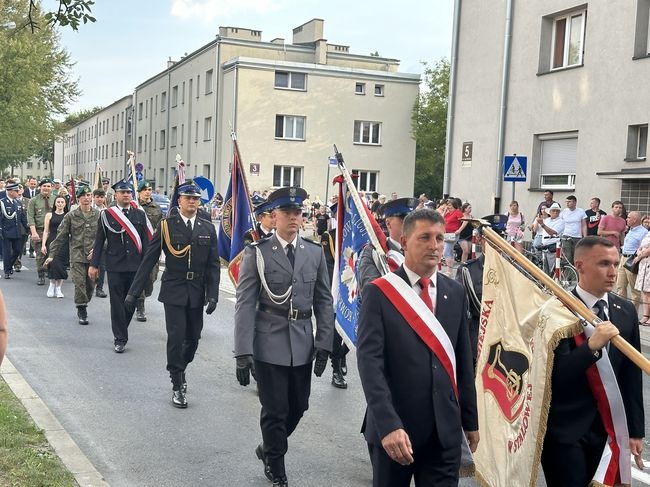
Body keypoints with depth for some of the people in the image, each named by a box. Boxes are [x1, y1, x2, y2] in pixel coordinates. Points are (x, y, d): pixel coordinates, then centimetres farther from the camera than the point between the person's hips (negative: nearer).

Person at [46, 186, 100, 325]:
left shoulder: (98, 214, 3)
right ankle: (82, 313, 1)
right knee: (80, 284, -8)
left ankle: (82, 307, 27)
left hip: (94, 256, 1)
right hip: (77, 256, -1)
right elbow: (61, 236, 4)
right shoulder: (71, 216, 2)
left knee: (90, 285, 7)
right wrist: (52, 254, 1)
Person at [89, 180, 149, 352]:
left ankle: (120, 331, 28)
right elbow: (99, 241, 4)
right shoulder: (106, 214, 2)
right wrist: (94, 264, 0)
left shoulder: (140, 214, 7)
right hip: (115, 267, -2)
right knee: (117, 302, 0)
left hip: (135, 267, 2)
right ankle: (120, 338, 8)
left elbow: (145, 241, 8)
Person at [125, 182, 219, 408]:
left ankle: (179, 371, 37)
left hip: (197, 293, 3)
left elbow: (213, 265, 5)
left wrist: (212, 295, -4)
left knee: (193, 338, 9)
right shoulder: (166, 226, -2)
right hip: (173, 291, -3)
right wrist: (133, 293, -4)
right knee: (176, 337, -6)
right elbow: (148, 261, -2)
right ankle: (177, 386, 9)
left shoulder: (208, 228, 5)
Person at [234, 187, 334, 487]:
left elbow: (324, 301, 8)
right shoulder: (257, 253, -4)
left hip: (303, 344, 4)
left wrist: (324, 344, 1)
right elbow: (245, 304, -8)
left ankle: (269, 448, 41)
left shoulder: (315, 252, 6)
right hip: (269, 344, -3)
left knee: (298, 406, 14)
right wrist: (243, 352, -13)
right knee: (275, 410, 5)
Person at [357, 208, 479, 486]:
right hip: (393, 427, -3)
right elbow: (369, 361, -16)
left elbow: (464, 362, 11)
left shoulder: (455, 293, 6)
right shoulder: (379, 292, -8)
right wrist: (388, 424, -24)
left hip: (445, 430, 3)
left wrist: (470, 420, 12)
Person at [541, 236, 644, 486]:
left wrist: (635, 429, 8)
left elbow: (631, 375, 7)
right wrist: (591, 346, -34)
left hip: (604, 426, 6)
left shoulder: (626, 311, 3)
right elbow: (555, 375, -20)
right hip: (564, 428, -5)